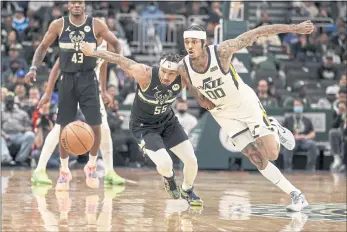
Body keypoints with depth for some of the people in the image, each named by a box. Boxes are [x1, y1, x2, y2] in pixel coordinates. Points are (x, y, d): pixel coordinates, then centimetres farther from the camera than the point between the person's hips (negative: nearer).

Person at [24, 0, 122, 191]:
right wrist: (34, 68, -8)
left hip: (88, 80, 0)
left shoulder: (96, 25, -2)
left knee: (95, 126, -4)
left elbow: (115, 43, 9)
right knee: (64, 127, 2)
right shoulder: (58, 25, -1)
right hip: (67, 80, 0)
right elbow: (43, 47, 7)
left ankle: (91, 167, 19)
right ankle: (64, 172, 15)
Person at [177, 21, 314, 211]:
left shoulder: (222, 51, -30)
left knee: (271, 154, -11)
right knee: (257, 160, -2)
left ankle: (275, 130, 23)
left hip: (246, 103, -3)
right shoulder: (183, 69, -19)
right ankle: (297, 196, 12)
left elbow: (257, 33, -26)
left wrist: (295, 28, -26)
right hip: (224, 113, 3)